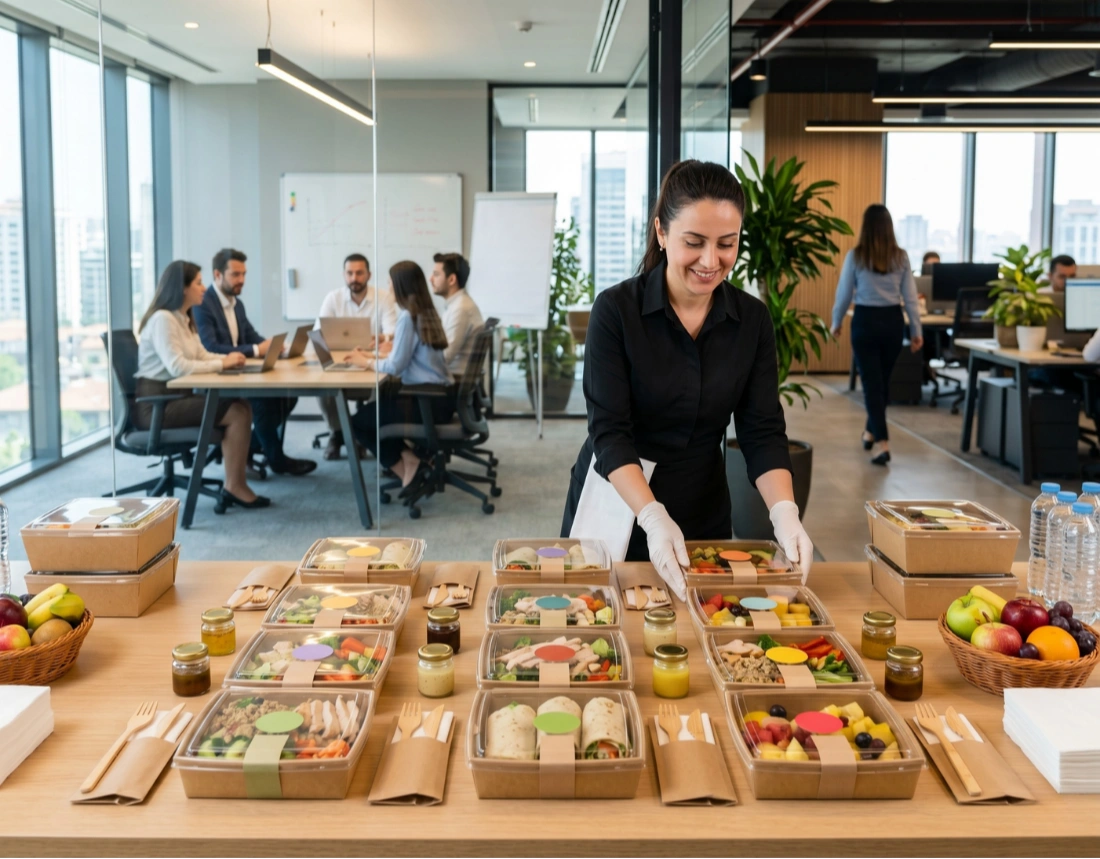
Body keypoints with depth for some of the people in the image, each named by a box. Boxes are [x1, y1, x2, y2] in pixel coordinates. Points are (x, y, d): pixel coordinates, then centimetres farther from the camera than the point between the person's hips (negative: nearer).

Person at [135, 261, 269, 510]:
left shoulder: (183, 319, 16)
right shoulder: (162, 319, -15)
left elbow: (201, 356, 19)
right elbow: (177, 367, -25)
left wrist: (229, 359, -1)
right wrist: (222, 363, -17)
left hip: (176, 397, 9)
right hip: (156, 404, -9)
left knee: (242, 408, -8)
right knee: (237, 413, -18)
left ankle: (234, 486, -7)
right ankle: (235, 487, -6)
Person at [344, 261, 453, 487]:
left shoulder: (408, 316, -15)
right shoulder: (425, 313, 11)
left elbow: (395, 366, -15)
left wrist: (367, 362, 2)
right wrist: (373, 357, 13)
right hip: (440, 396, 9)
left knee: (358, 421, 4)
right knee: (376, 404, 26)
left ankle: (406, 464, 8)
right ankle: (408, 457, 16)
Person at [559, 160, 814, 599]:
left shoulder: (752, 320, -5)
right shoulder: (616, 310, -15)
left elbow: (763, 432, -6)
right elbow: (609, 432, -19)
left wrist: (784, 512, -24)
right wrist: (653, 517, -34)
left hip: (703, 518, 3)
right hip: (614, 513, -3)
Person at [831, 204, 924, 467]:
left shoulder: (855, 256, -7)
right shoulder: (901, 257, -1)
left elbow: (844, 294, -1)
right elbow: (910, 297, 0)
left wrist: (836, 323, 14)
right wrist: (916, 331, 7)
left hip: (865, 321, -3)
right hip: (893, 321, 3)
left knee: (871, 382, 0)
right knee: (882, 380, 19)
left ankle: (882, 443, -11)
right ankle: (871, 432, 36)